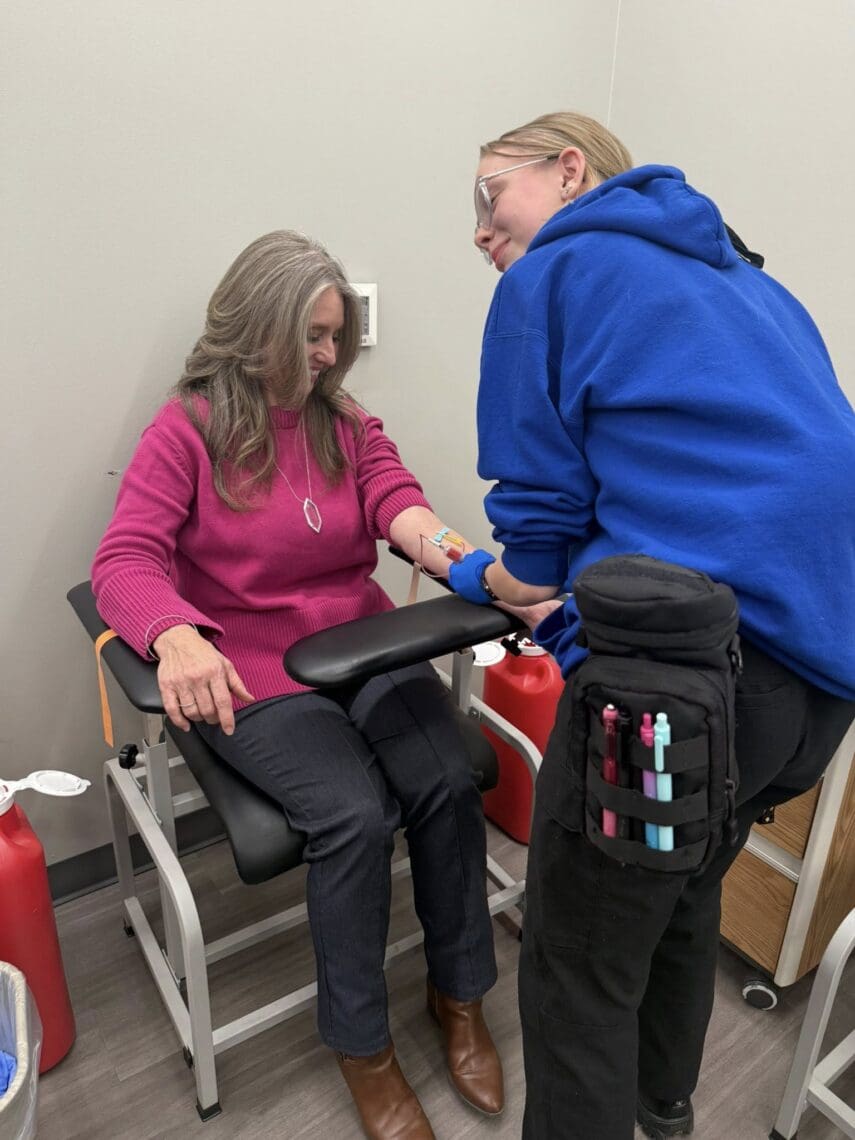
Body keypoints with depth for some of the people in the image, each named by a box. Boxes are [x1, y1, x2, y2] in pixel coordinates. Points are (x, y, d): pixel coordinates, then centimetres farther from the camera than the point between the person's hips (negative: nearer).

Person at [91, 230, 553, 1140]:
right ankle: (360, 1045, 3)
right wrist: (176, 638, -35)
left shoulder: (347, 424, 11)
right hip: (251, 674, -3)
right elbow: (123, 561, -12)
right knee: (357, 816, -24)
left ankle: (459, 994, 8)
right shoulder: (186, 430, -1)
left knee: (451, 783, -18)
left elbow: (402, 509, -7)